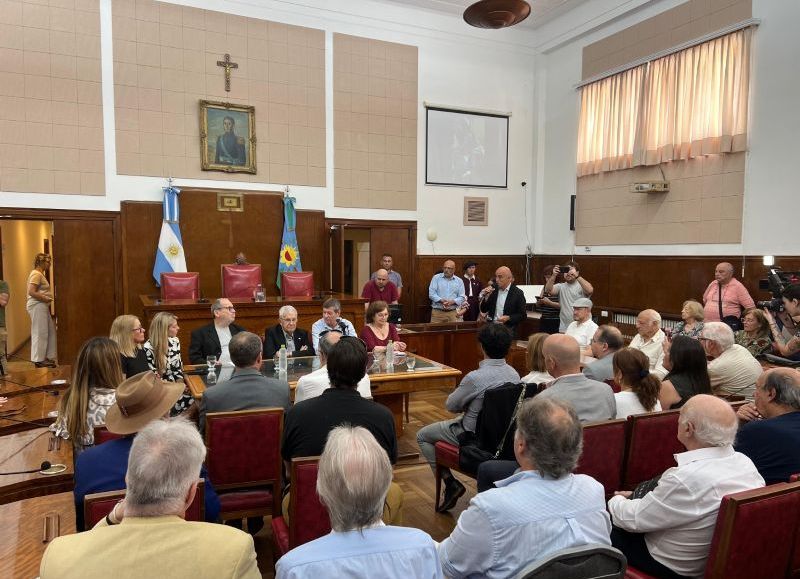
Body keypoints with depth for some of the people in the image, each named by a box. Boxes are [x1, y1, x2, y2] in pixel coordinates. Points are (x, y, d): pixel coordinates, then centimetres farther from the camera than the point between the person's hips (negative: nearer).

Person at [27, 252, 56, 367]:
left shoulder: (40, 274, 18)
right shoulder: (36, 274, -13)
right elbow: (31, 292, -21)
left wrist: (49, 298, 9)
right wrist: (47, 299, -20)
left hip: (42, 306, 10)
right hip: (37, 306, -10)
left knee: (50, 331, 12)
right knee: (40, 333, -5)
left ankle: (48, 357, 19)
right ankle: (39, 360, 2)